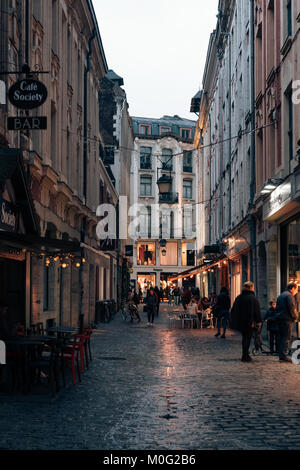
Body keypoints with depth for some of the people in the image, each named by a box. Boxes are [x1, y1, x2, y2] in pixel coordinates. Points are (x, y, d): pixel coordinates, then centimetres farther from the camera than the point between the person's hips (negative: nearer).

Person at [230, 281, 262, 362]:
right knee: (248, 338, 0)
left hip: (240, 322, 6)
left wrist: (234, 321, 18)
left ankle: (245, 355, 25)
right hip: (250, 322, -6)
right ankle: (245, 356, -2)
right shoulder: (253, 298, -11)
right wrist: (259, 321, -4)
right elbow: (257, 311, -11)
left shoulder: (238, 298, 7)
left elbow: (233, 310, 11)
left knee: (244, 338, 19)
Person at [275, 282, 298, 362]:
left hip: (279, 319, 9)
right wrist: (295, 317, -5)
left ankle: (281, 355, 10)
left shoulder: (280, 296, 21)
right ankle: (284, 355, -14)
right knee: (286, 338, -9)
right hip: (286, 319, -9)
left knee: (282, 337, 11)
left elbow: (277, 308, 23)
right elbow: (291, 307, -16)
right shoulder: (289, 295, -9)